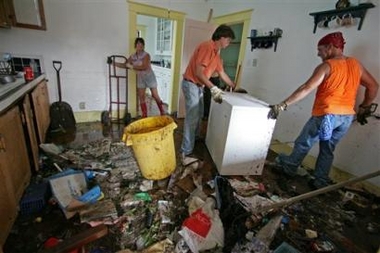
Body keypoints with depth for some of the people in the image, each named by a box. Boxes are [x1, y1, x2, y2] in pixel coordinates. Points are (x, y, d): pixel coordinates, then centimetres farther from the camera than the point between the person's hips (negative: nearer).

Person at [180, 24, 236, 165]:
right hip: (191, 84, -10)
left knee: (198, 115, 17)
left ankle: (193, 140, 36)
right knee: (192, 118, -12)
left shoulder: (216, 53, 13)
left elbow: (222, 74, 20)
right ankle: (186, 154, -6)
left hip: (199, 86, 10)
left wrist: (235, 87, 22)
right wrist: (213, 88, -30)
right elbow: (198, 72, -26)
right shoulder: (207, 47, -18)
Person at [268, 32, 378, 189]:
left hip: (326, 115, -7)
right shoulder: (356, 64, 9)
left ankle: (288, 168, 25)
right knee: (328, 150, 16)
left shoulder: (326, 66, -12)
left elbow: (306, 89, -23)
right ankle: (320, 181, 22)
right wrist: (364, 108, 23)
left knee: (303, 144, 10)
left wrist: (282, 105, -25)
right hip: (347, 117, 7)